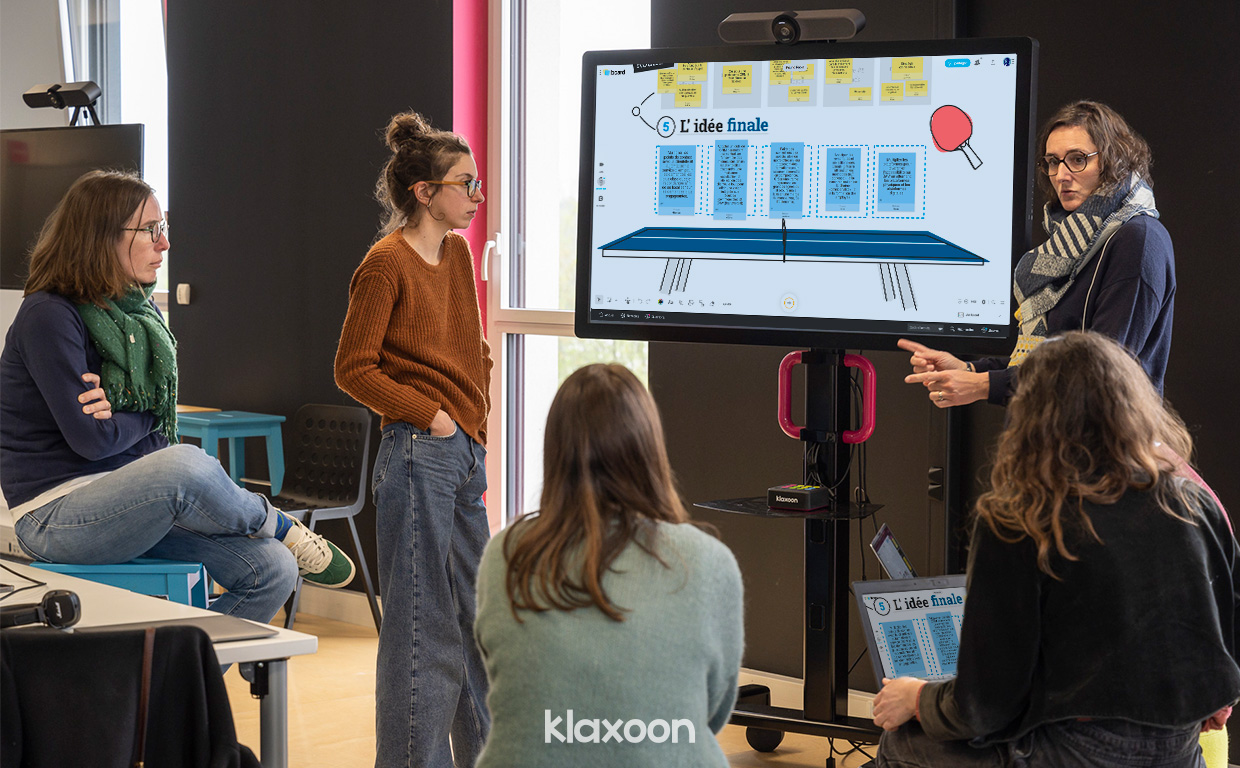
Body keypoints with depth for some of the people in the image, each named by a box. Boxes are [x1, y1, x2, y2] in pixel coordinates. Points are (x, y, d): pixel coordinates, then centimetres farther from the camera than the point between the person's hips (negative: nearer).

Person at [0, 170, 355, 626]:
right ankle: (281, 528, -6)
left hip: (128, 502, 8)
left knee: (272, 570, -11)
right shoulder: (49, 316, -13)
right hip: (56, 516, -8)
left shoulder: (137, 311, 12)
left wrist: (120, 415, -14)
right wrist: (148, 417, 0)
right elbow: (90, 438, -20)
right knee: (188, 464, -36)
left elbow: (157, 435, 8)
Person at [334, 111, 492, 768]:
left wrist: (476, 423, 11)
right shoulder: (386, 263, -10)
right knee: (421, 621, -3)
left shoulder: (457, 254, 14)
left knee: (473, 614, 15)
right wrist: (431, 417, -14)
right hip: (419, 454, -8)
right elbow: (353, 369, -12)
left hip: (465, 453, 8)